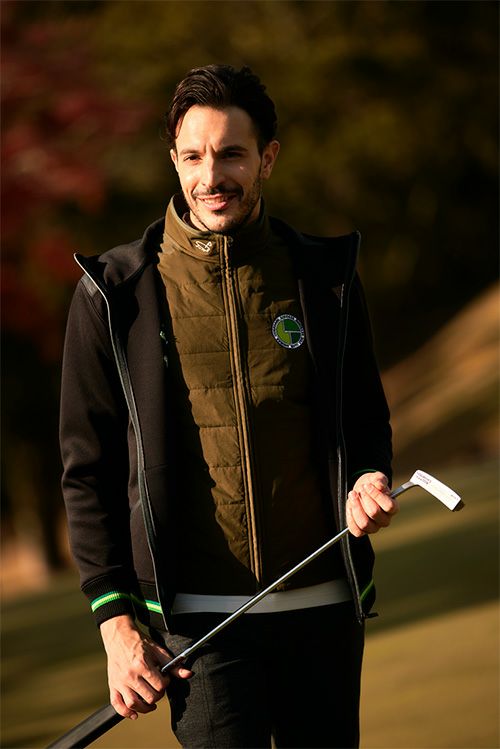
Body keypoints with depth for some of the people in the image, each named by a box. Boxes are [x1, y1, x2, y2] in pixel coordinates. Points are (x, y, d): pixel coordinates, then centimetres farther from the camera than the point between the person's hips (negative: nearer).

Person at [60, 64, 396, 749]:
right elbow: (89, 469, 3)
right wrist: (116, 622, -4)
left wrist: (368, 478, -6)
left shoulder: (324, 277, 7)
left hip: (322, 605, 3)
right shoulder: (116, 294, 1)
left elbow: (365, 417, 18)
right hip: (198, 612, -2)